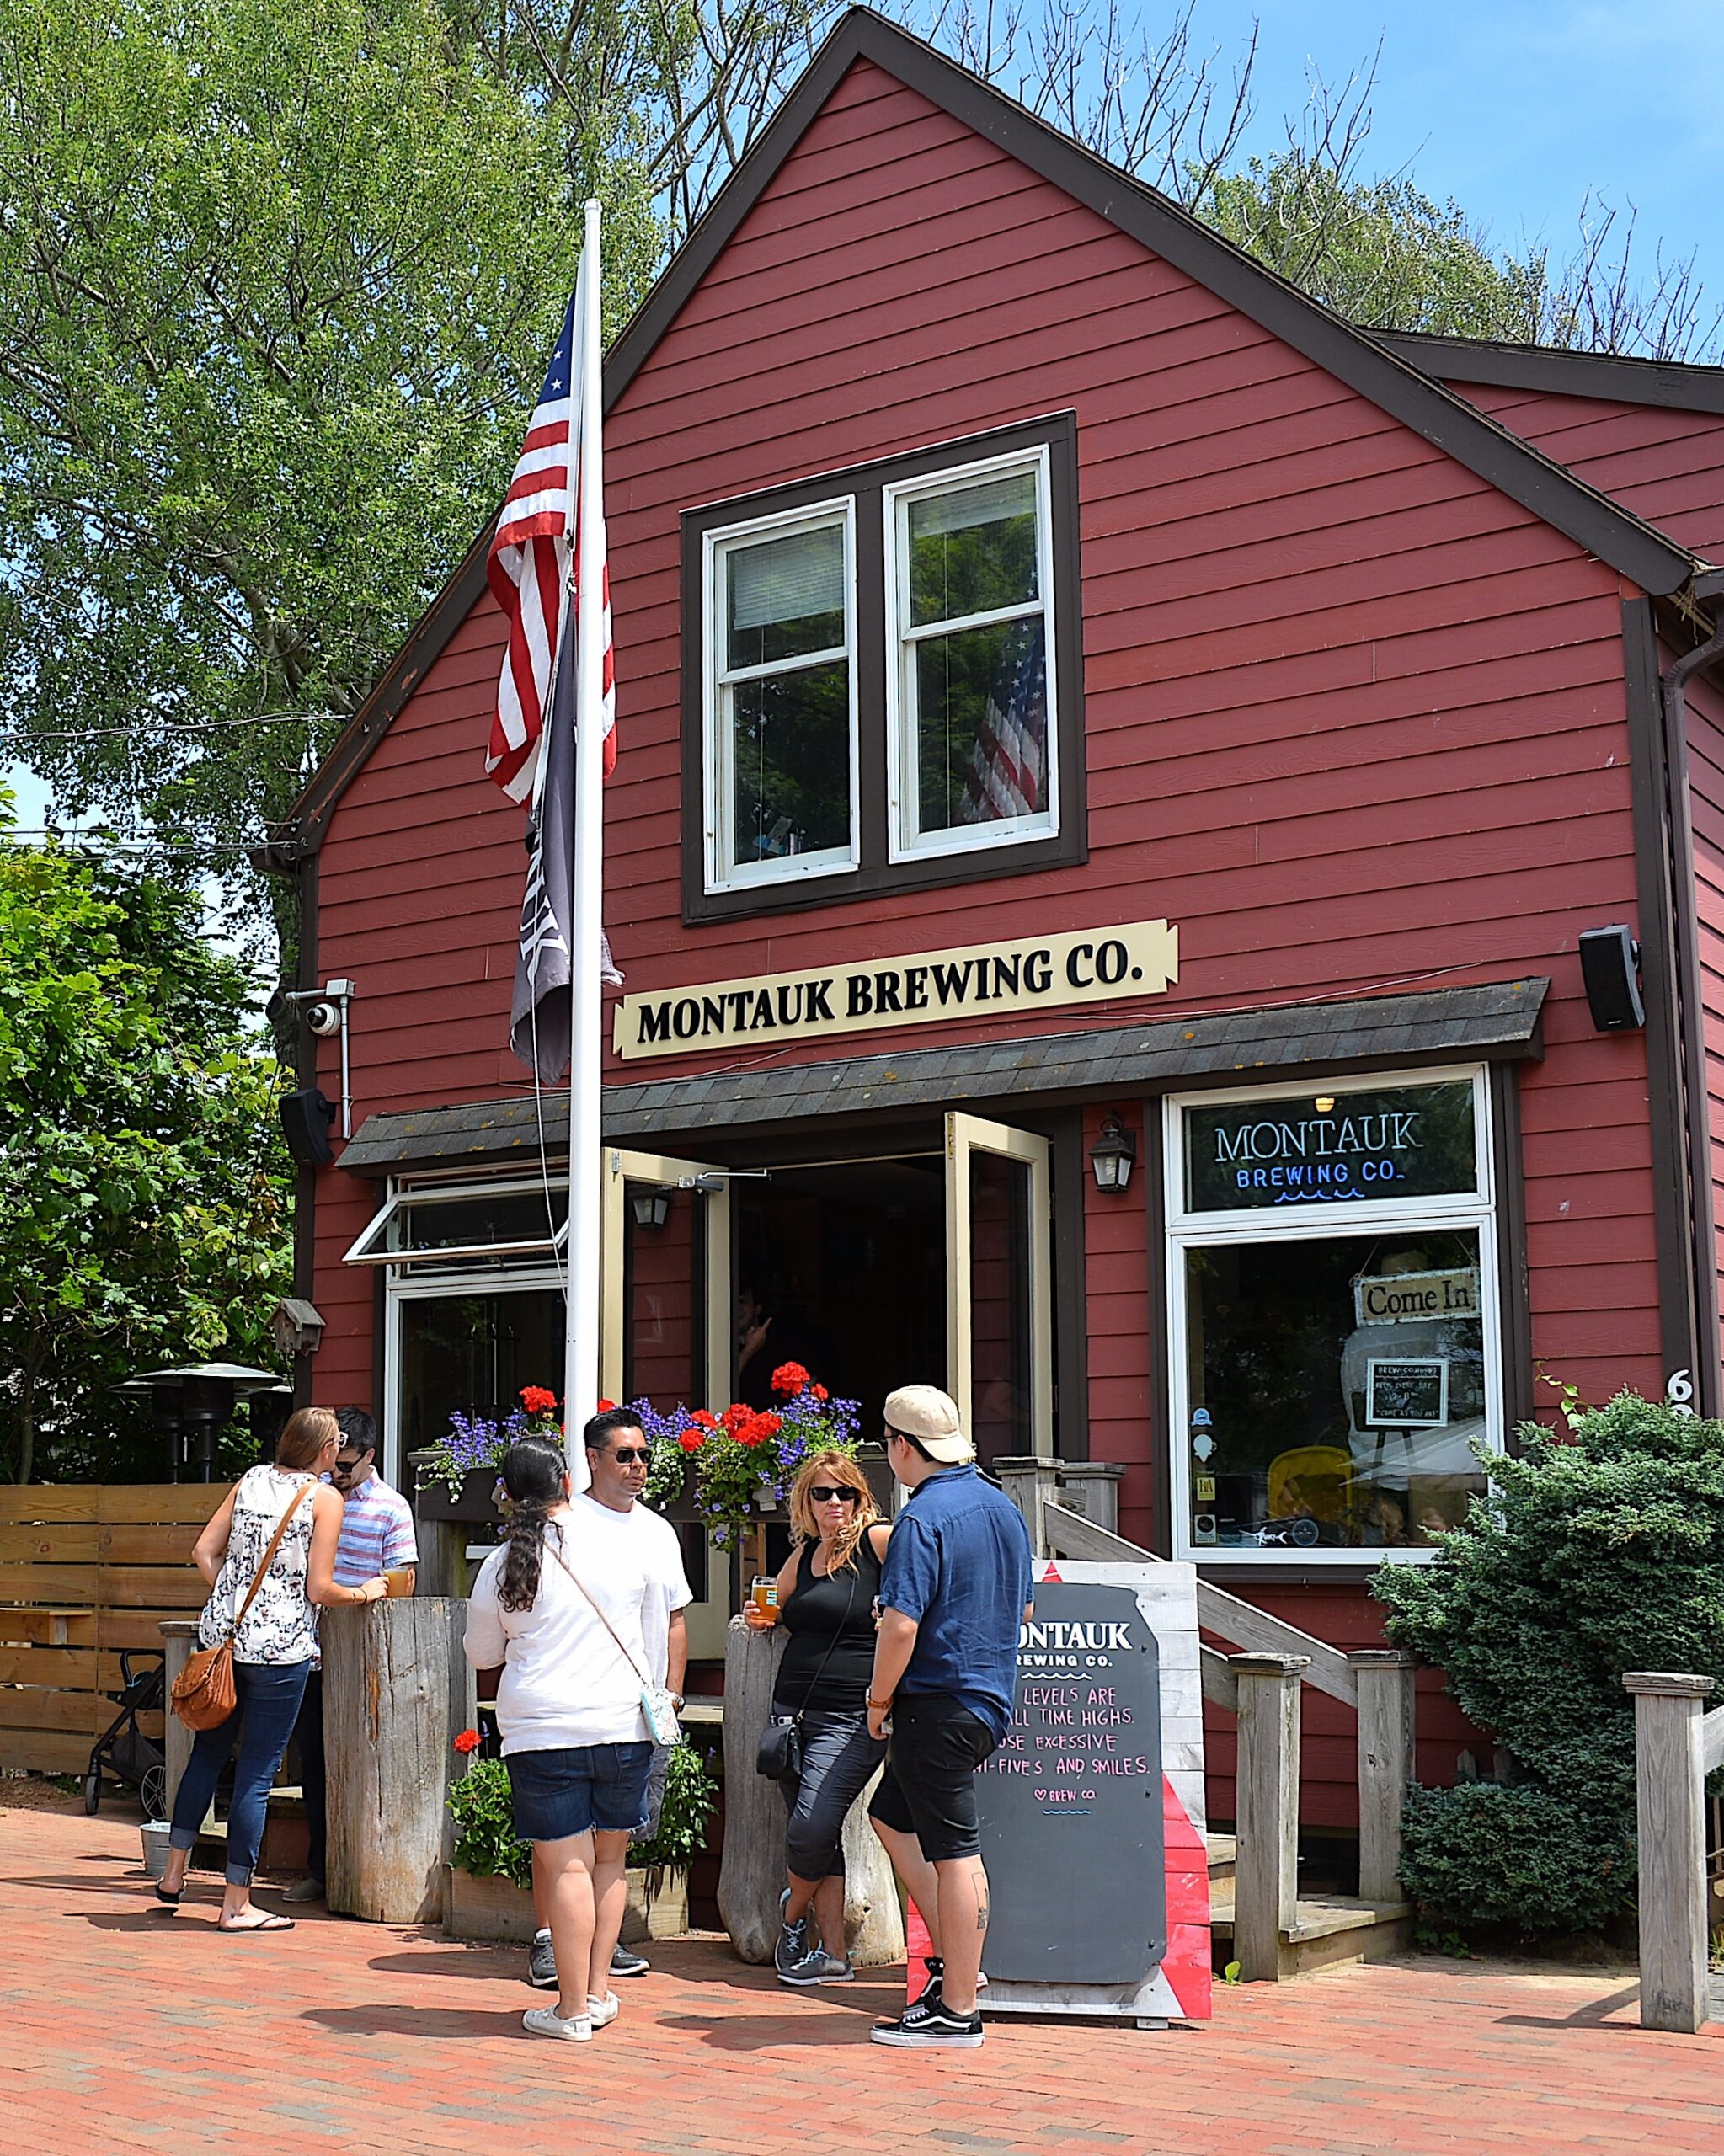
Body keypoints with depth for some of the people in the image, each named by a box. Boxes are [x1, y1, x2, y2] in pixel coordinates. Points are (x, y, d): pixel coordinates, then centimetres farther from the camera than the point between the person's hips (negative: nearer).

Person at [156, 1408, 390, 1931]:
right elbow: (318, 1590, -9)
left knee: (208, 1751, 20)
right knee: (256, 1773, 1)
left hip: (222, 1633, 6)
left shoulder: (251, 1480, 8)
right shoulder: (324, 1497, -7)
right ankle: (237, 1904, 7)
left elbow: (204, 1550, 8)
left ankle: (174, 1873, 28)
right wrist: (365, 1592, 7)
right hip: (280, 1647, -6)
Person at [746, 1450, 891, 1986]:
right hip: (791, 1713, 6)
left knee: (812, 1829, -14)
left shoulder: (879, 1542, -5)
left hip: (851, 1719, -6)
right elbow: (774, 1604, 31)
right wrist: (760, 1616, 9)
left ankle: (794, 1915, 15)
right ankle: (833, 1954, 14)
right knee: (818, 1838, 7)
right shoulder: (805, 1552, 15)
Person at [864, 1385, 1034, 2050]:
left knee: (954, 1854, -3)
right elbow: (1023, 1608, 20)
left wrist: (879, 1701, -9)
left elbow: (901, 1625, -23)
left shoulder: (923, 1517, -17)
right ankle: (952, 1957, 21)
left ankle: (957, 2012, 4)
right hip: (991, 1699, 9)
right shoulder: (1003, 1507, 10)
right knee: (892, 1815, 21)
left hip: (938, 1704, -9)